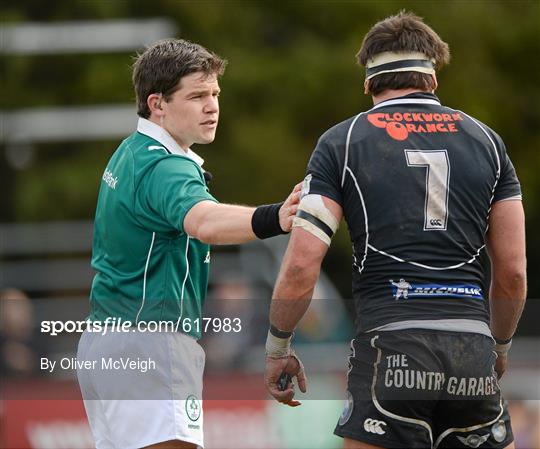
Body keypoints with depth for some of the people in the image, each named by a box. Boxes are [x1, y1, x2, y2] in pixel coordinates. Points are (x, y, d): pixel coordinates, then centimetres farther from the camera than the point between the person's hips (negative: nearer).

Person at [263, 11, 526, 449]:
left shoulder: (342, 142, 6)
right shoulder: (486, 140, 14)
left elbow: (301, 267, -2)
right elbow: (513, 273, 12)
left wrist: (277, 348, 11)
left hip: (389, 345, -3)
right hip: (473, 348, 3)